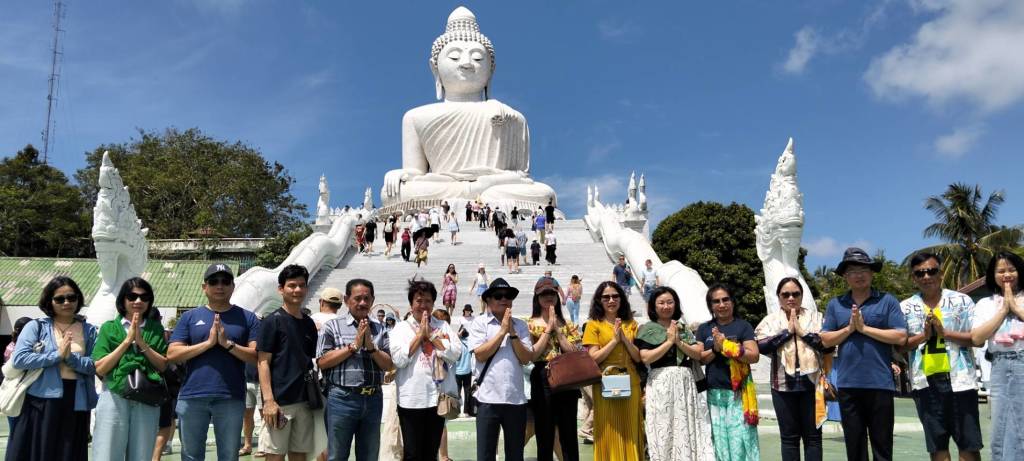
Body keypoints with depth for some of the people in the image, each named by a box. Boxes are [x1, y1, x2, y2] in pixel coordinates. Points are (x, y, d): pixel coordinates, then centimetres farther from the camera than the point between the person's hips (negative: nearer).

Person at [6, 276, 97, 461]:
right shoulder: (35, 326, 4)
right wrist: (57, 355, -13)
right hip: (41, 401, -1)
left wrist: (71, 358, -15)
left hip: (75, 403, 1)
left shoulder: (89, 330, 8)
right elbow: (18, 359, -9)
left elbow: (96, 365, -2)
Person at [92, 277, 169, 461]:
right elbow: (100, 369, -2)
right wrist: (127, 341, -7)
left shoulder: (156, 329, 10)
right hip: (114, 399, -1)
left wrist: (142, 343, -7)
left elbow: (164, 366, 2)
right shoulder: (109, 327, 7)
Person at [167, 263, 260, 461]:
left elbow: (256, 356, -1)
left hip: (231, 398, -1)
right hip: (192, 397, 1)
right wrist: (209, 342, -10)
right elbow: (172, 354, 0)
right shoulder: (189, 317, 9)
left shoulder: (247, 318, 7)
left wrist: (228, 343, -14)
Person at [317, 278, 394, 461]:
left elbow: (388, 365, 4)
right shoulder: (332, 326, 2)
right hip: (342, 398, -3)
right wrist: (354, 346, -10)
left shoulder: (380, 330, 11)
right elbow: (322, 362, -8)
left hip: (373, 399, 4)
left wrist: (371, 346, -11)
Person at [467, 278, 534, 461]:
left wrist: (512, 333, -10)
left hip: (516, 397, 3)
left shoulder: (520, 325, 8)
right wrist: (502, 331, -11)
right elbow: (480, 354, -11)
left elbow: (526, 358, 0)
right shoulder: (479, 323, 0)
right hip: (488, 397, -3)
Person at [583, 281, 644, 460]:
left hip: (630, 384, 3)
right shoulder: (594, 325, 1)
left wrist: (625, 339, -9)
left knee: (630, 432, 7)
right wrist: (614, 340, -12)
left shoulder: (631, 324, 11)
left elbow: (638, 358, 5)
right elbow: (594, 358, -8)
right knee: (609, 433, 1)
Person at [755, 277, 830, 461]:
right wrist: (788, 331, -8)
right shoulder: (770, 320, 7)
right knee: (789, 437, 6)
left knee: (813, 436, 4)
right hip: (783, 385, 0)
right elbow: (761, 346, -9)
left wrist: (803, 331, -9)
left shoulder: (815, 316, 8)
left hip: (811, 383, 0)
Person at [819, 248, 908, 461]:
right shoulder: (835, 304, 9)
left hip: (880, 383, -2)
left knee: (882, 443, 5)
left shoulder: (887, 301, 2)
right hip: (847, 384, 3)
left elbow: (900, 337, -6)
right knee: (854, 443, 10)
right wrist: (850, 328, -8)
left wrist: (865, 328, -9)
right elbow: (826, 340, 6)